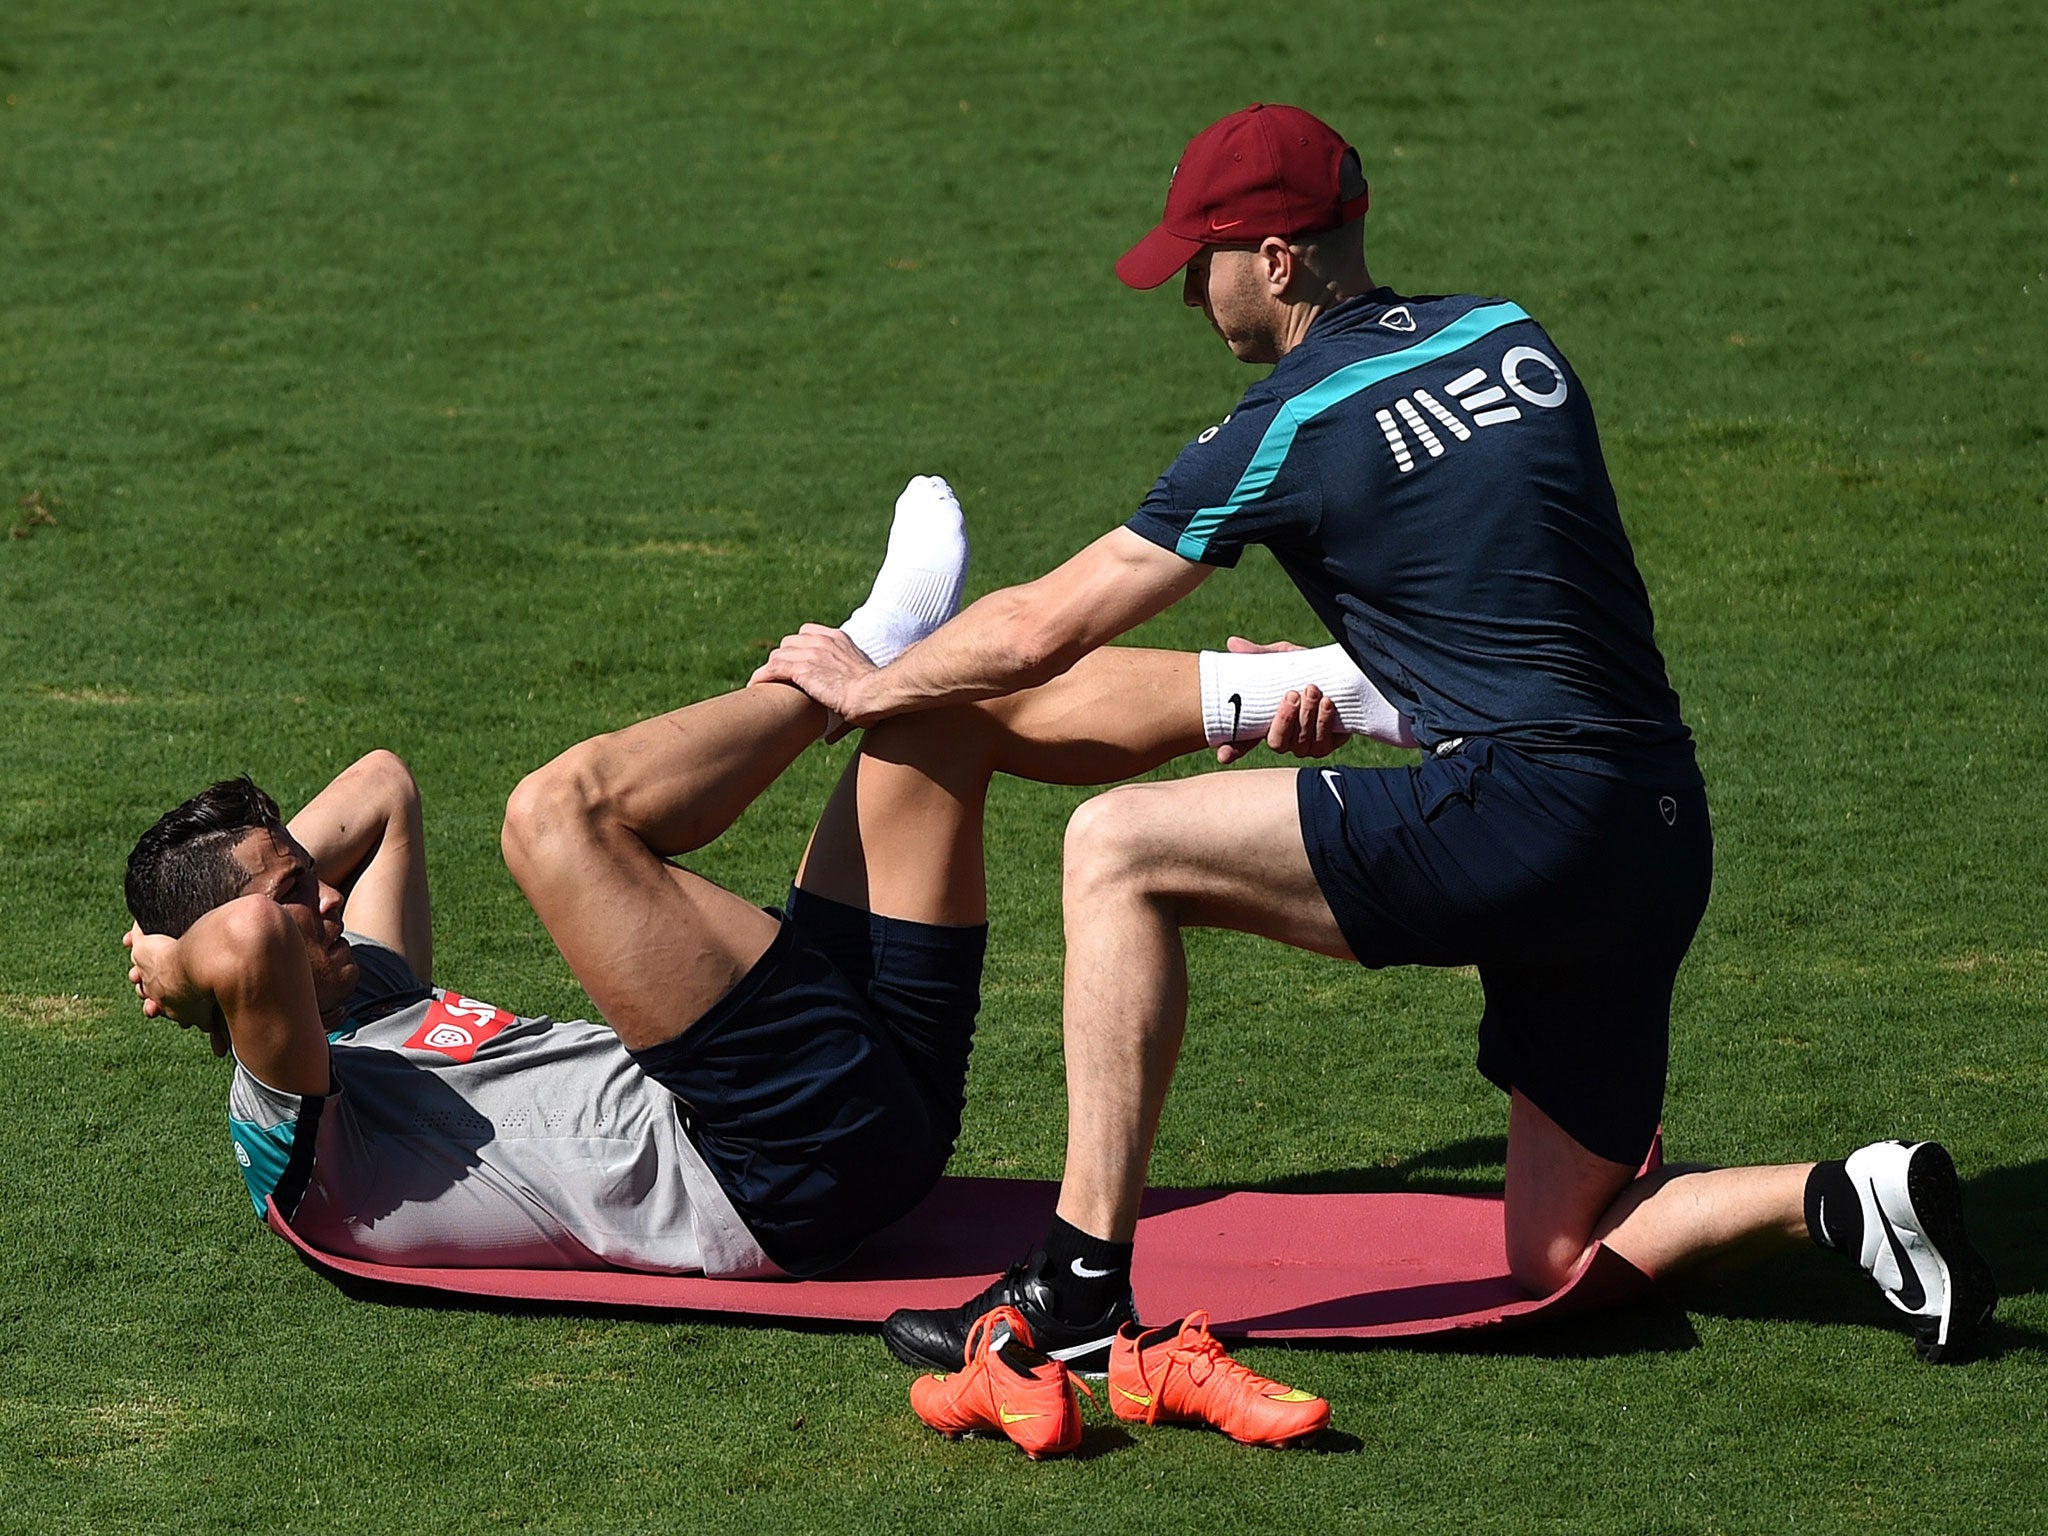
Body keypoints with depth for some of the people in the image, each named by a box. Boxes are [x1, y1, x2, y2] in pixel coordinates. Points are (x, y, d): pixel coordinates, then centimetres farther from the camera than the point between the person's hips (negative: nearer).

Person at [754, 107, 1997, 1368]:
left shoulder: (1290, 432, -4)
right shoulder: (1512, 337, 16)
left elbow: (1043, 628, 3)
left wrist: (871, 685, 20)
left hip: (1519, 815, -8)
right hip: (1663, 830, 8)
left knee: (1119, 849, -4)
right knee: (1559, 1256, 17)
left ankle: (1085, 1287, -9)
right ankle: (1846, 1199, -3)